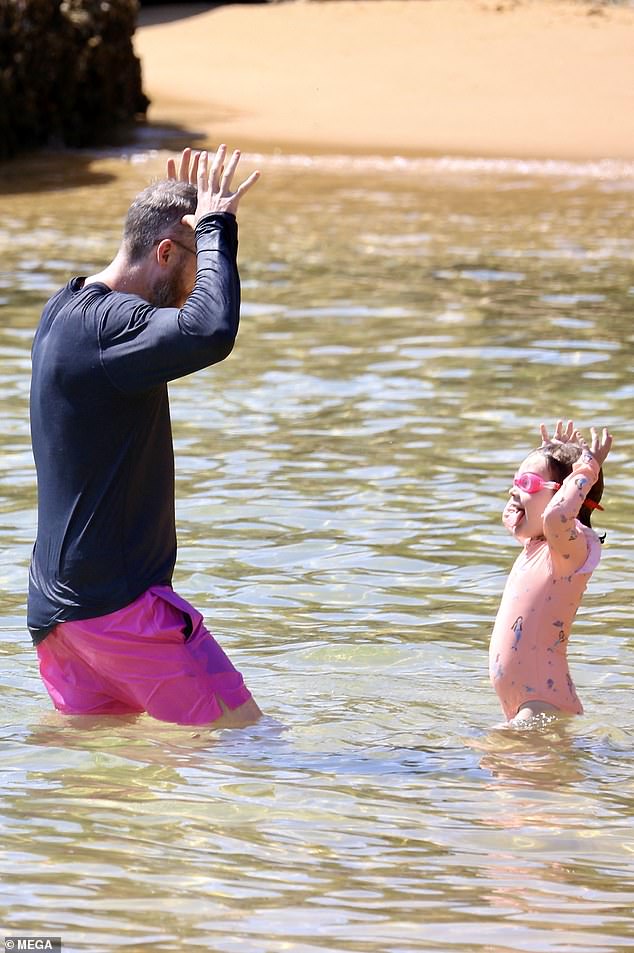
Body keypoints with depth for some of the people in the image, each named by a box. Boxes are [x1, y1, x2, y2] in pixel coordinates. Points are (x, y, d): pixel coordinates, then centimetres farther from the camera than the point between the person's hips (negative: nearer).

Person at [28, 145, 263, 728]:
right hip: (117, 601, -10)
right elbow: (211, 333, -37)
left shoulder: (66, 310, 13)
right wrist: (215, 225, -22)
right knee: (249, 742, -7)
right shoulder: (106, 324, -18)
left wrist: (192, 213, 19)